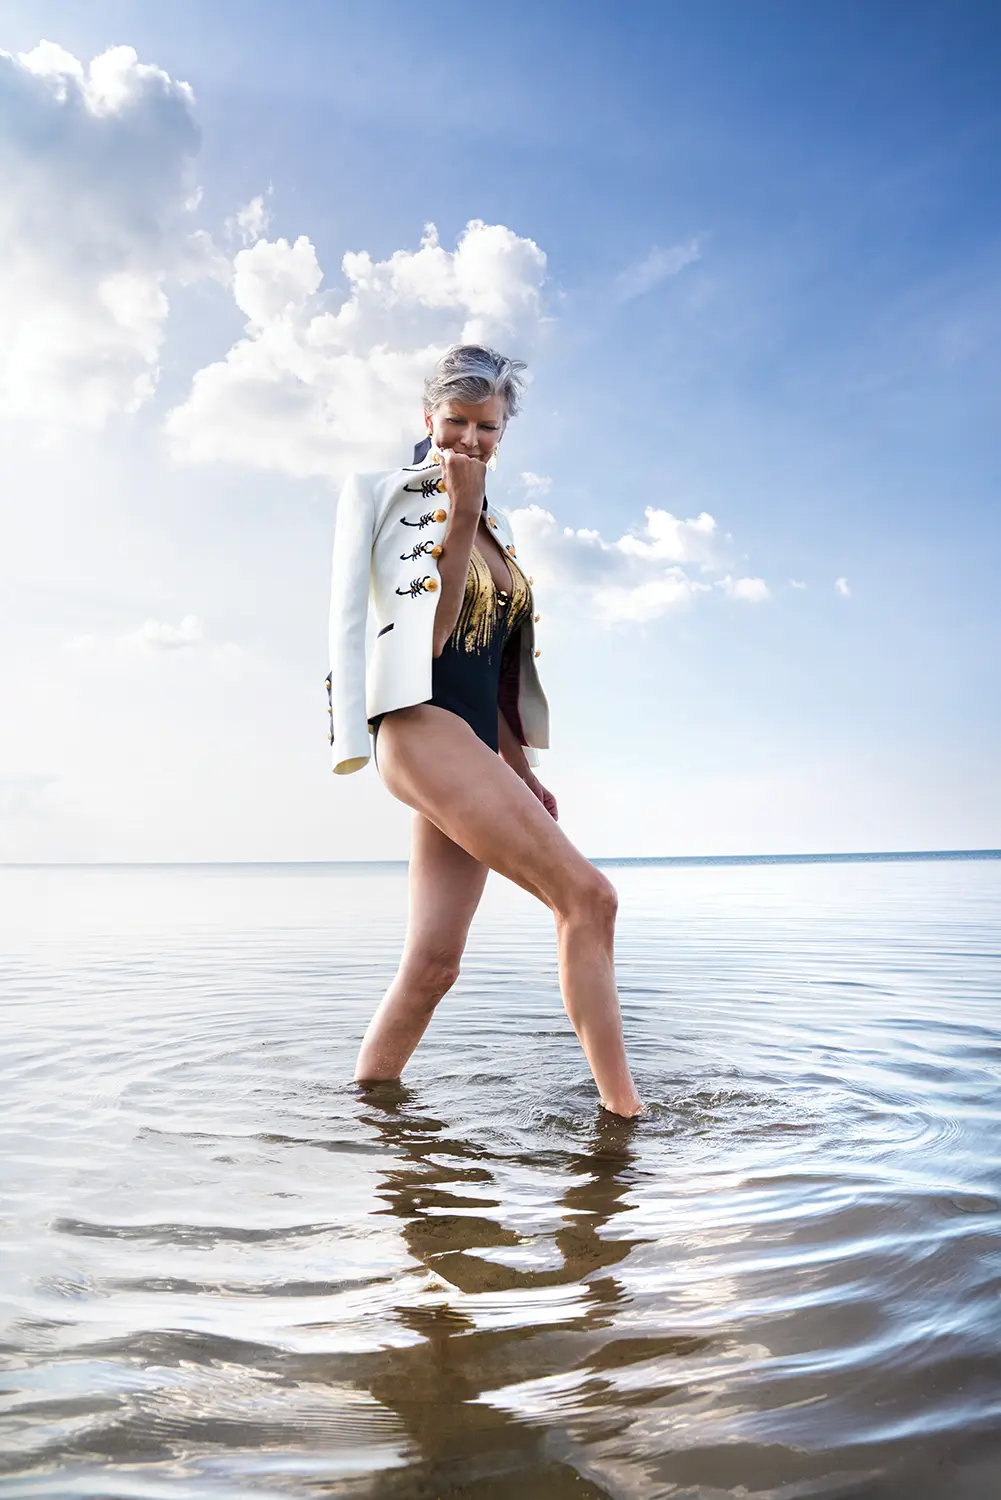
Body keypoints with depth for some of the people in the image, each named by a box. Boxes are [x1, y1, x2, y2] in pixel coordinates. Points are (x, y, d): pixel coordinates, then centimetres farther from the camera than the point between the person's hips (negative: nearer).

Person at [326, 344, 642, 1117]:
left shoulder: (496, 526, 24)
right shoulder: (380, 494, 6)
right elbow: (428, 637, -6)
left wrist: (521, 766, 21)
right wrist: (460, 516, -11)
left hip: (476, 749, 7)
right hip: (420, 727, -7)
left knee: (434, 961, -1)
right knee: (586, 893, -17)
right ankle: (624, 1110, -12)